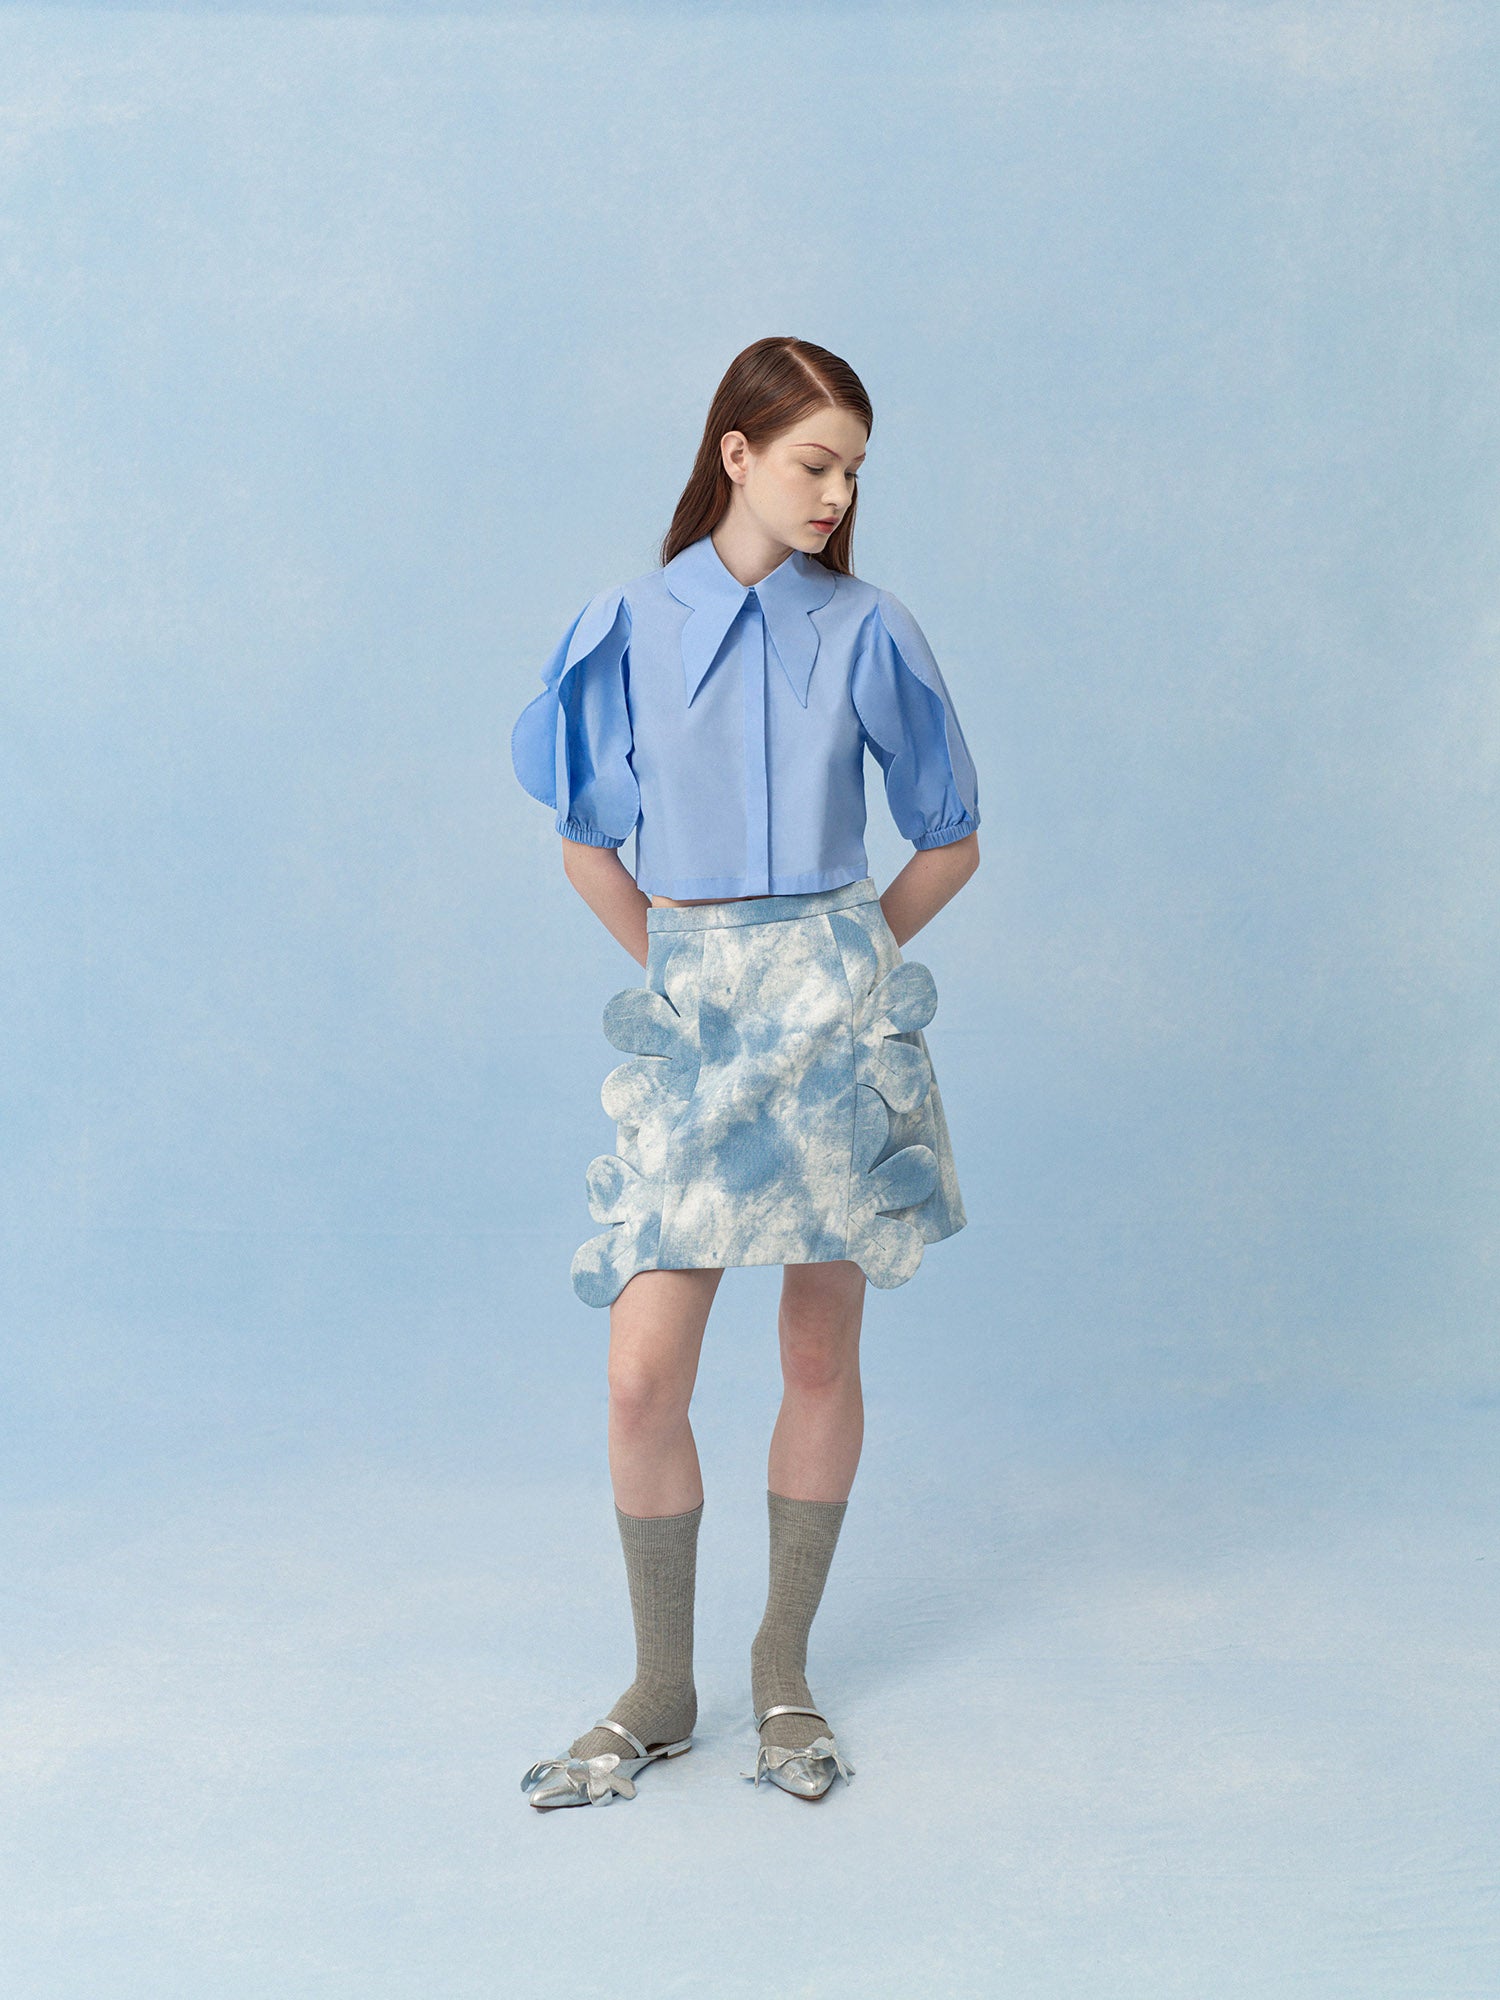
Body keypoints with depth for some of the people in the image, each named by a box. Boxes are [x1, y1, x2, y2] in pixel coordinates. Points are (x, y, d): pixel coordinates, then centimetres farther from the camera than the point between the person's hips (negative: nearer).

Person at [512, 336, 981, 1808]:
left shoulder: (868, 635, 3)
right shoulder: (631, 628, 3)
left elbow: (950, 840, 11)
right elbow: (589, 846, 12)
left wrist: (848, 962, 6)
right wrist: (681, 969, 9)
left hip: (837, 1012, 0)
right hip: (689, 1014, 0)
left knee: (822, 1359, 6)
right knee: (643, 1374, -5)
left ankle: (784, 1669, 24)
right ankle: (660, 1690, 15)